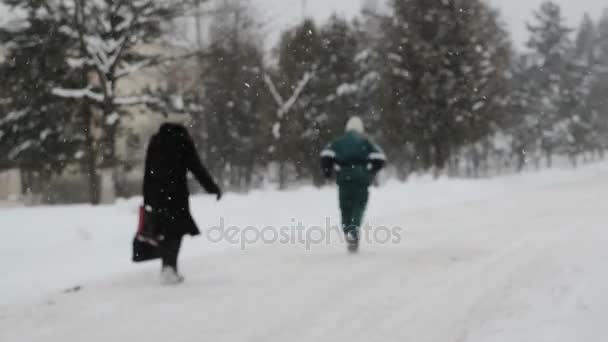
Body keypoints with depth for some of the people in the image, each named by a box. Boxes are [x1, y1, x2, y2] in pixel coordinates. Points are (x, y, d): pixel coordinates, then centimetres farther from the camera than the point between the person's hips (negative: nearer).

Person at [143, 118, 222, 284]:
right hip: (176, 192, -5)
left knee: (166, 231, 15)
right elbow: (196, 167, -7)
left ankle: (168, 268, 17)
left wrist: (147, 199, 15)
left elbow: (148, 171, 11)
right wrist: (213, 187, 0)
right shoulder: (183, 140, -4)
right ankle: (169, 267, -15)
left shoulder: (155, 141, 12)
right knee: (176, 231, 0)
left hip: (156, 193, 5)